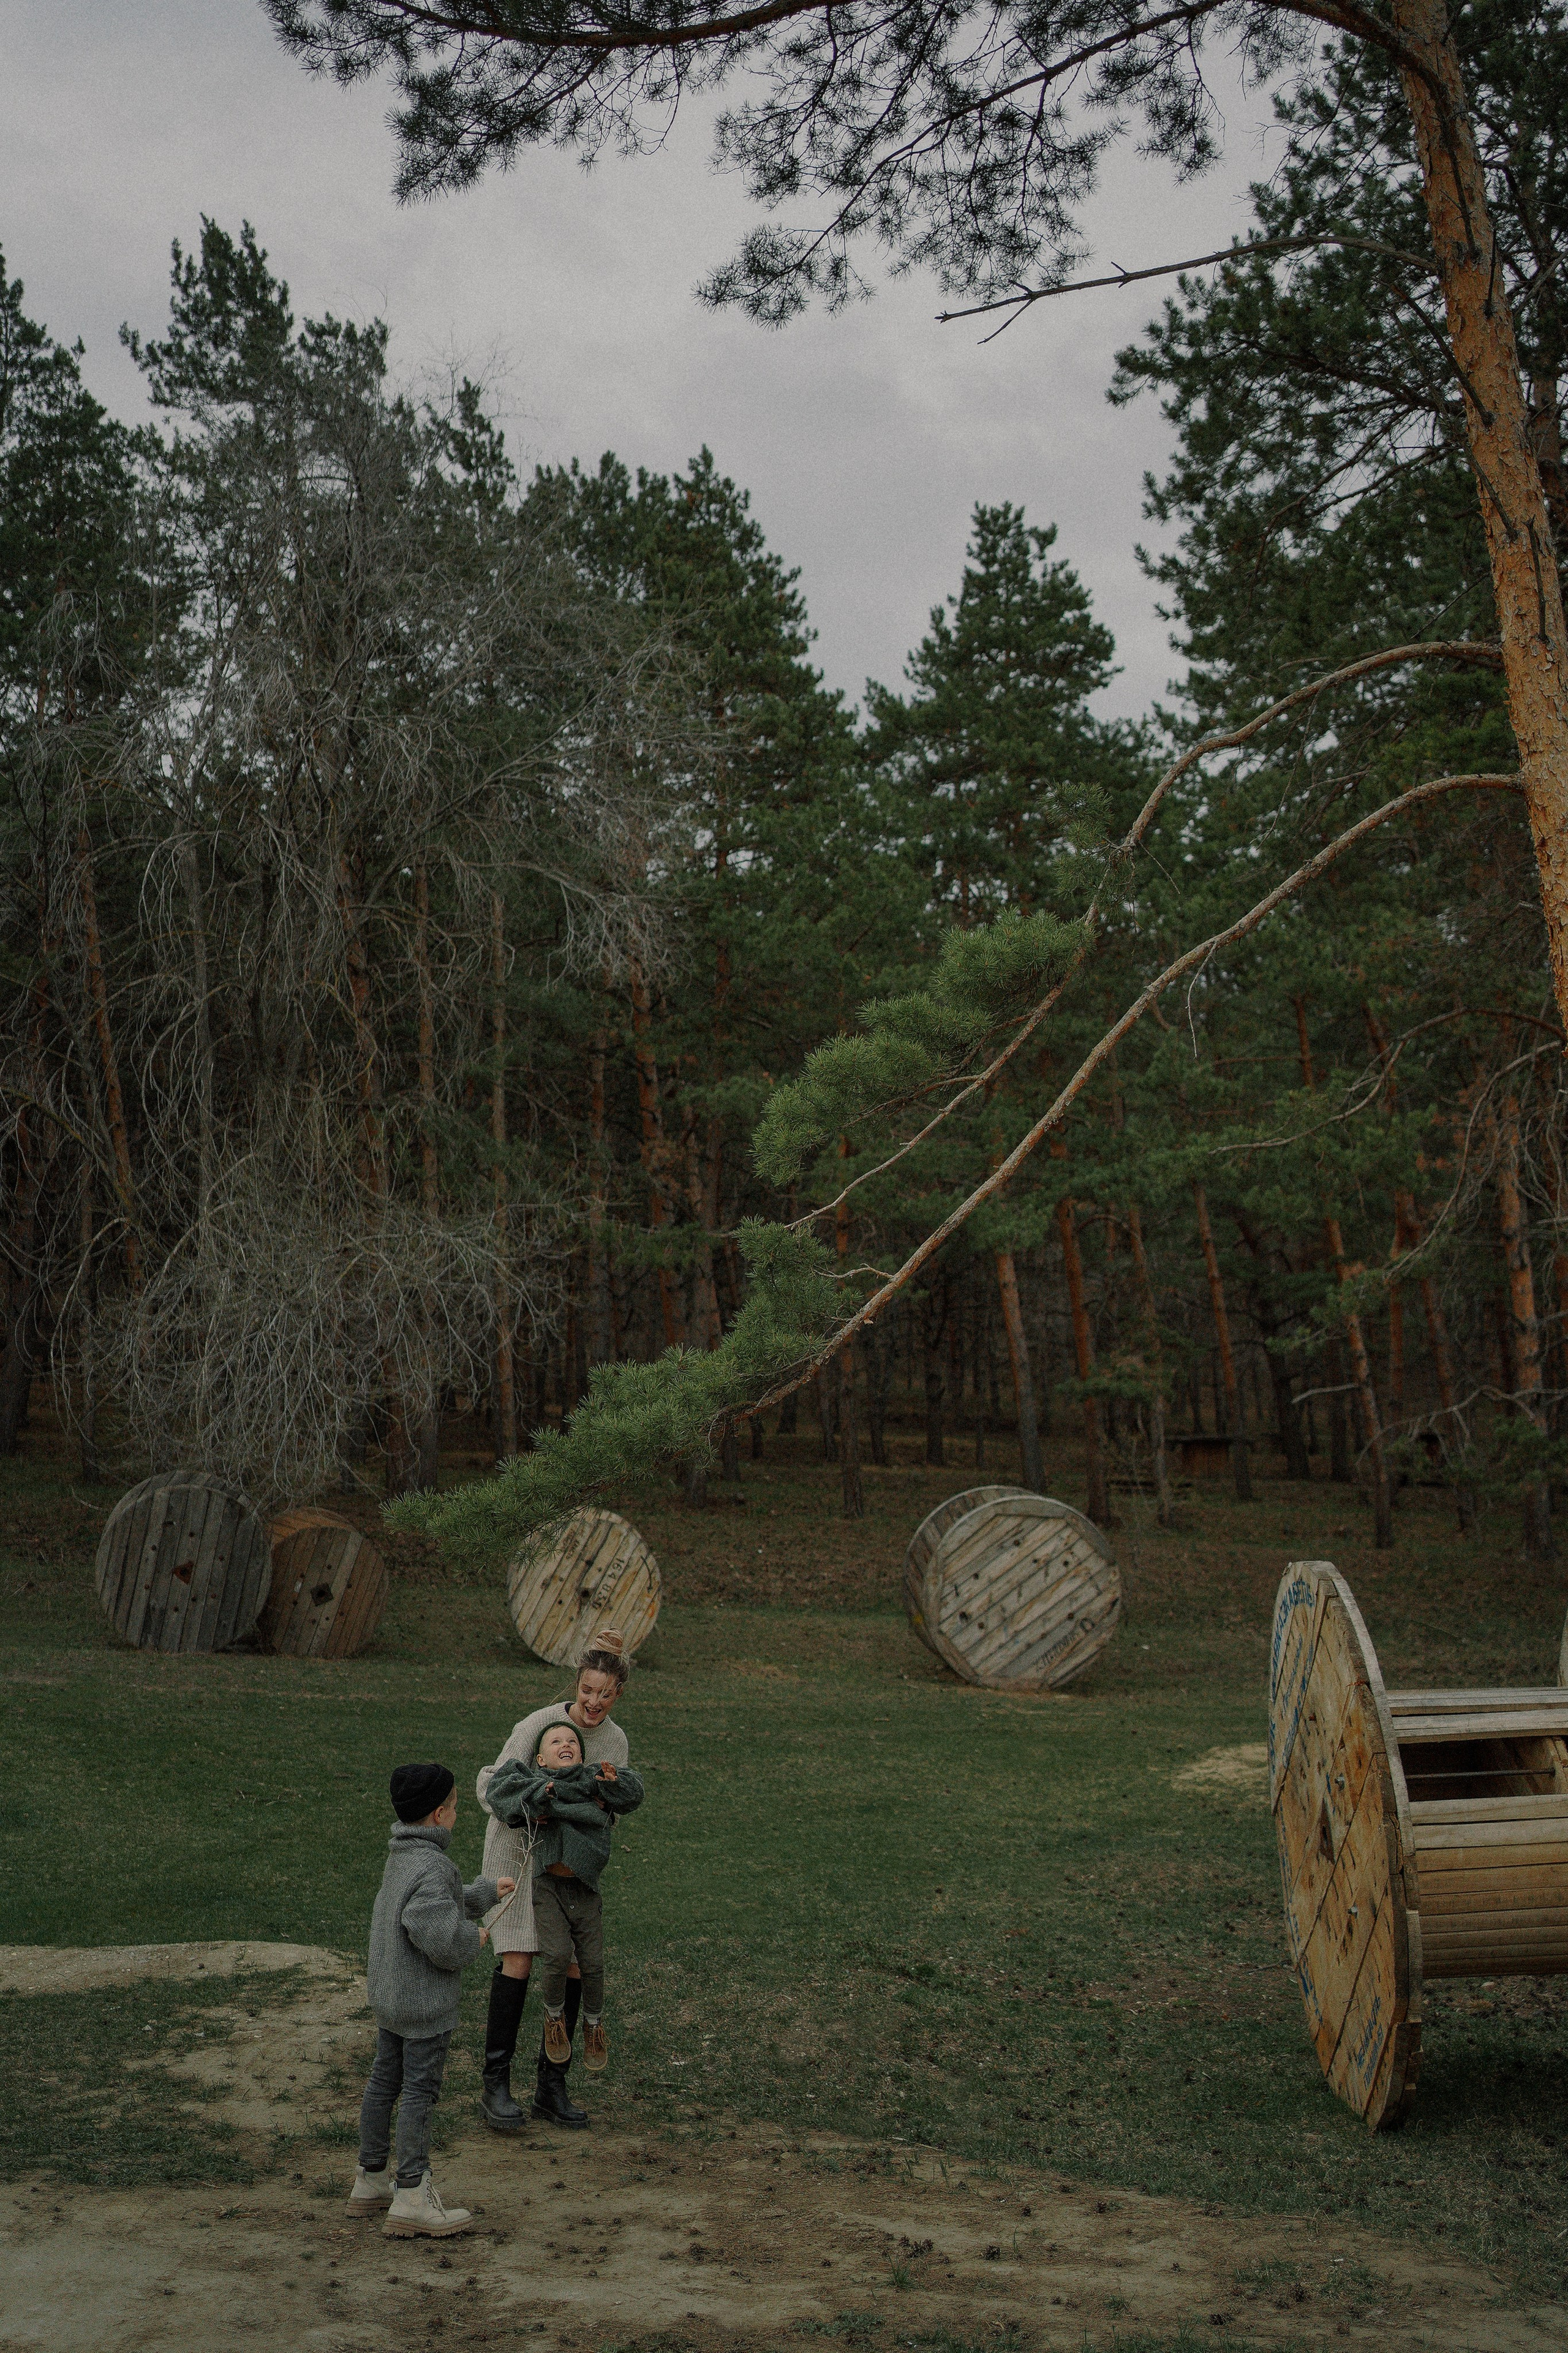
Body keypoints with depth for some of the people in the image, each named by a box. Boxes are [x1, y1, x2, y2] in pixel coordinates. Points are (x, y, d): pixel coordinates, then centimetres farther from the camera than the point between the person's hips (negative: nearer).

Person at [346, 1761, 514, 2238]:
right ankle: (412, 2198, 4)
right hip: (424, 2003, -10)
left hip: (387, 1993, 10)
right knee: (420, 2090, -2)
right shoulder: (431, 1868, -25)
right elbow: (440, 1936, -32)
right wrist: (474, 1939, -13)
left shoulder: (401, 1856, 7)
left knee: (384, 2081, 17)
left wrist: (487, 1893, 31)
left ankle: (371, 2181, 29)